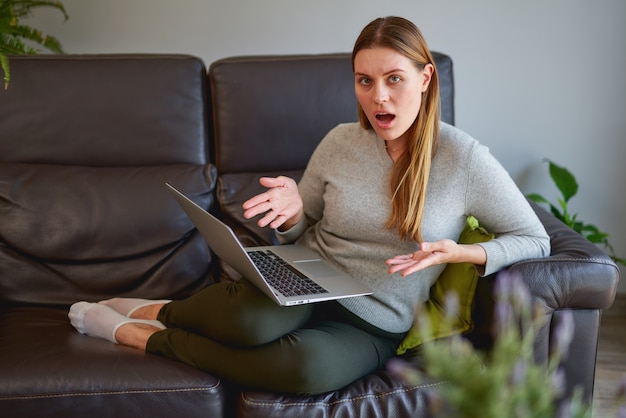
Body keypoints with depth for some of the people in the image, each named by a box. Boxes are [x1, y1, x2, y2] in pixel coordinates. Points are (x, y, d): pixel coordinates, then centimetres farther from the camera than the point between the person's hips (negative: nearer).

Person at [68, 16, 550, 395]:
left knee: (313, 366, -37)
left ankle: (146, 338, -17)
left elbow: (536, 240, -2)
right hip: (307, 285, 1)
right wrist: (292, 210, -10)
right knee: (254, 320, -37)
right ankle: (154, 310, -5)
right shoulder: (340, 142, 2)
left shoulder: (464, 158, -7)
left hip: (372, 325, -1)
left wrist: (460, 253, -19)